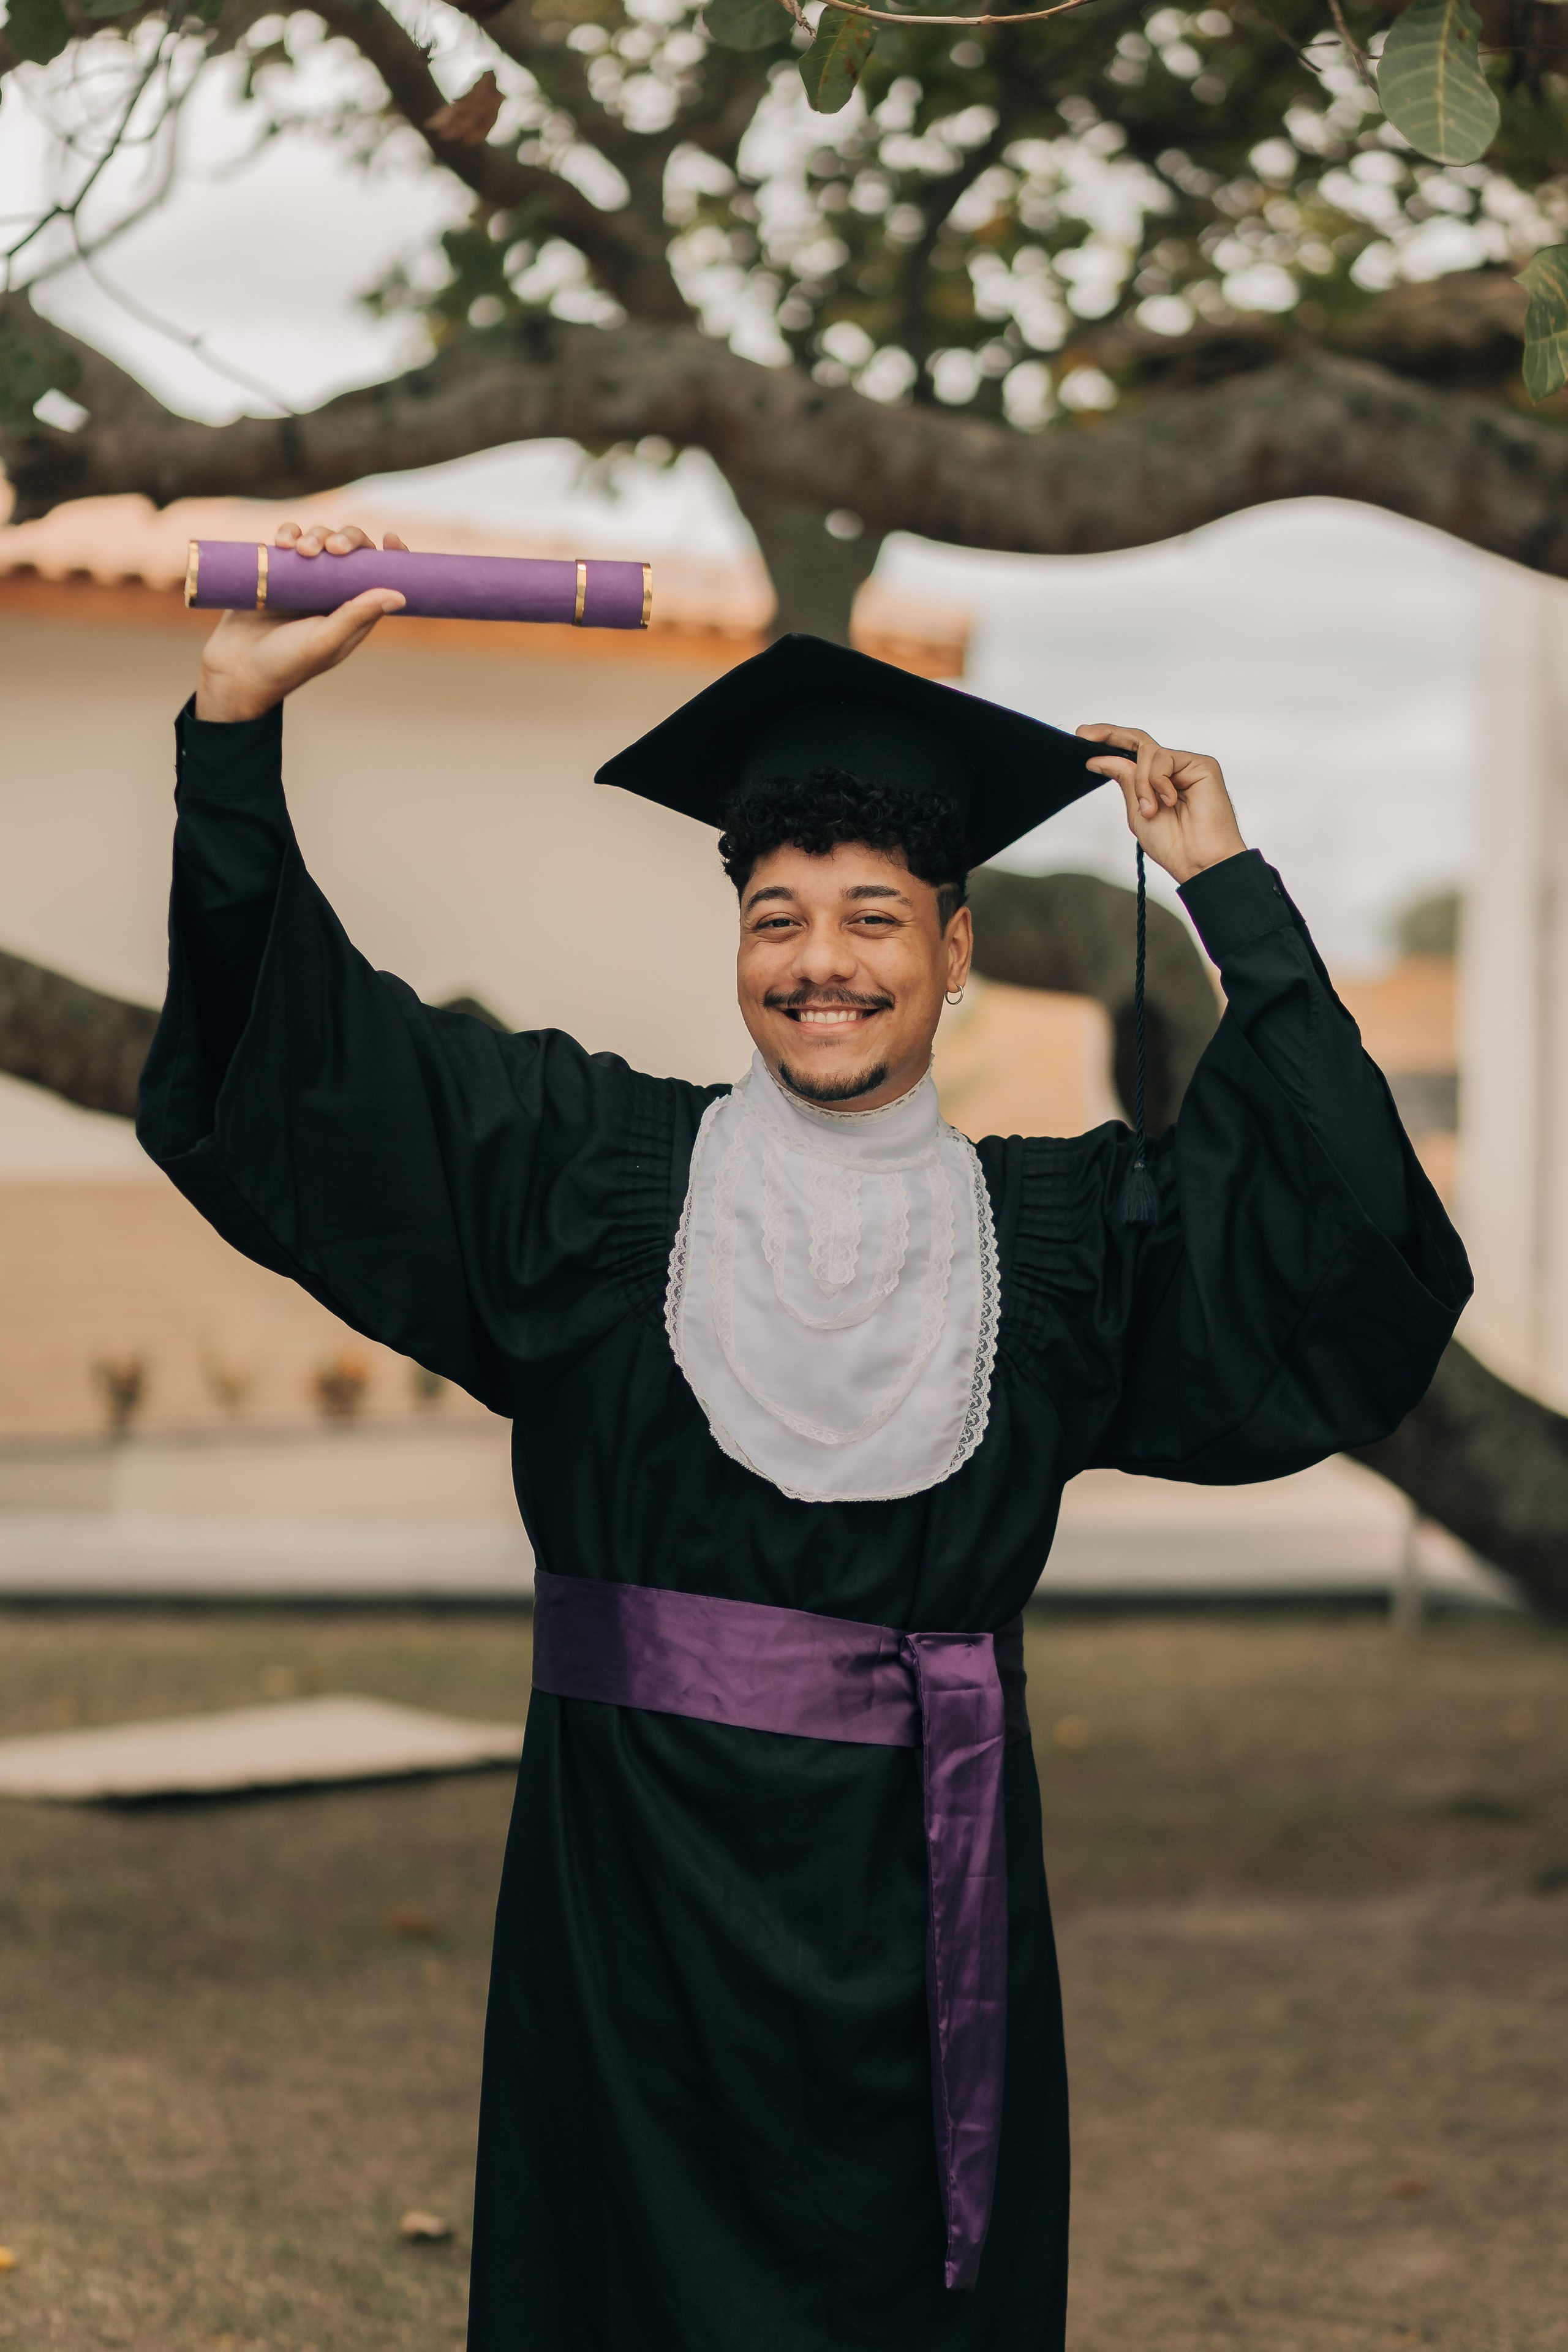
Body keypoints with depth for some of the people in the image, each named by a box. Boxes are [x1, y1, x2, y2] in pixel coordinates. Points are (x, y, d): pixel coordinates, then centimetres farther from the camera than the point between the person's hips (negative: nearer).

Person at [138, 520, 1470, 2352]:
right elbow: (286, 1041, 3)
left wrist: (1230, 892, 0)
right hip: (636, 1870, -1)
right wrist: (240, 719, -6)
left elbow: (1334, 1221, -1)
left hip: (921, 1885, 1)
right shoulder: (595, 1168, 6)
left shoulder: (1058, 1228, 8)